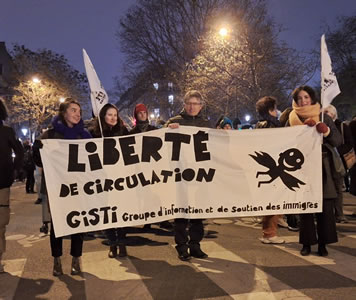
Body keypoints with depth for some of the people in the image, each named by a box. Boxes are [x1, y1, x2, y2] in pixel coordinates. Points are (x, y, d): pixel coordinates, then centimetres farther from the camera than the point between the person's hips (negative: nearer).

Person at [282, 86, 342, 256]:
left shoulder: (323, 117, 6)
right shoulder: (291, 119, 8)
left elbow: (338, 141, 1)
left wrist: (326, 131, -17)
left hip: (322, 168, 0)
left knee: (325, 207, -3)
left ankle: (322, 244, 7)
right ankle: (307, 243, 11)